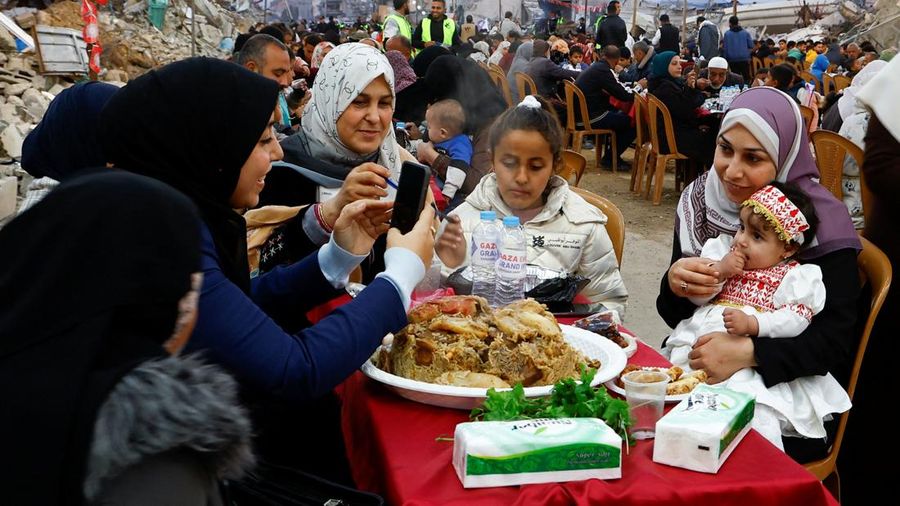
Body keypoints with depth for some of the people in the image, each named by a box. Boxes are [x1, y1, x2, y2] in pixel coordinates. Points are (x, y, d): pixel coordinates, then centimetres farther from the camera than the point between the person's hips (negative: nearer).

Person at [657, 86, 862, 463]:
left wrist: (748, 353, -32)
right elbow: (676, 318, 6)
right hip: (699, 368, 4)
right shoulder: (699, 200, 0)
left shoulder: (821, 221, -12)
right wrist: (673, 286, -17)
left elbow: (836, 339, -17)